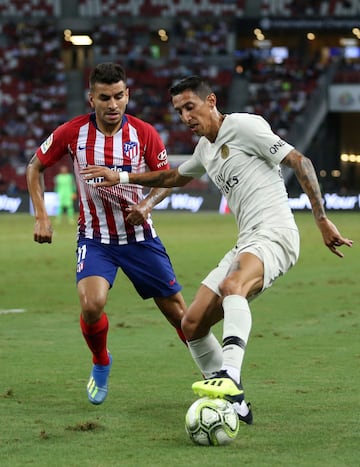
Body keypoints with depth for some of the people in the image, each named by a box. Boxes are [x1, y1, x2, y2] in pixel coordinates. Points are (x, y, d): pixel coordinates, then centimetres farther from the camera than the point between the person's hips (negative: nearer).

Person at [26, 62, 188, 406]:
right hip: (95, 238, -1)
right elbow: (35, 168, 4)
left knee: (178, 311, 2)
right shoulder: (72, 132, -11)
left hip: (139, 236, 1)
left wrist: (148, 203, -19)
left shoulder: (144, 133, -11)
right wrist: (41, 217, -5)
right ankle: (100, 365, 7)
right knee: (92, 305, -24)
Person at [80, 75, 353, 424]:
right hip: (246, 244, 9)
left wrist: (322, 220, -14)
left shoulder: (244, 125, -4)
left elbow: (299, 162, -9)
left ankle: (229, 378, -55)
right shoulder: (205, 148, 21)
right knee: (192, 324, 2)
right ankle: (234, 406, 7)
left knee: (231, 285, -39)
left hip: (274, 234, -9)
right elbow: (176, 177, 43)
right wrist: (121, 178, 38)